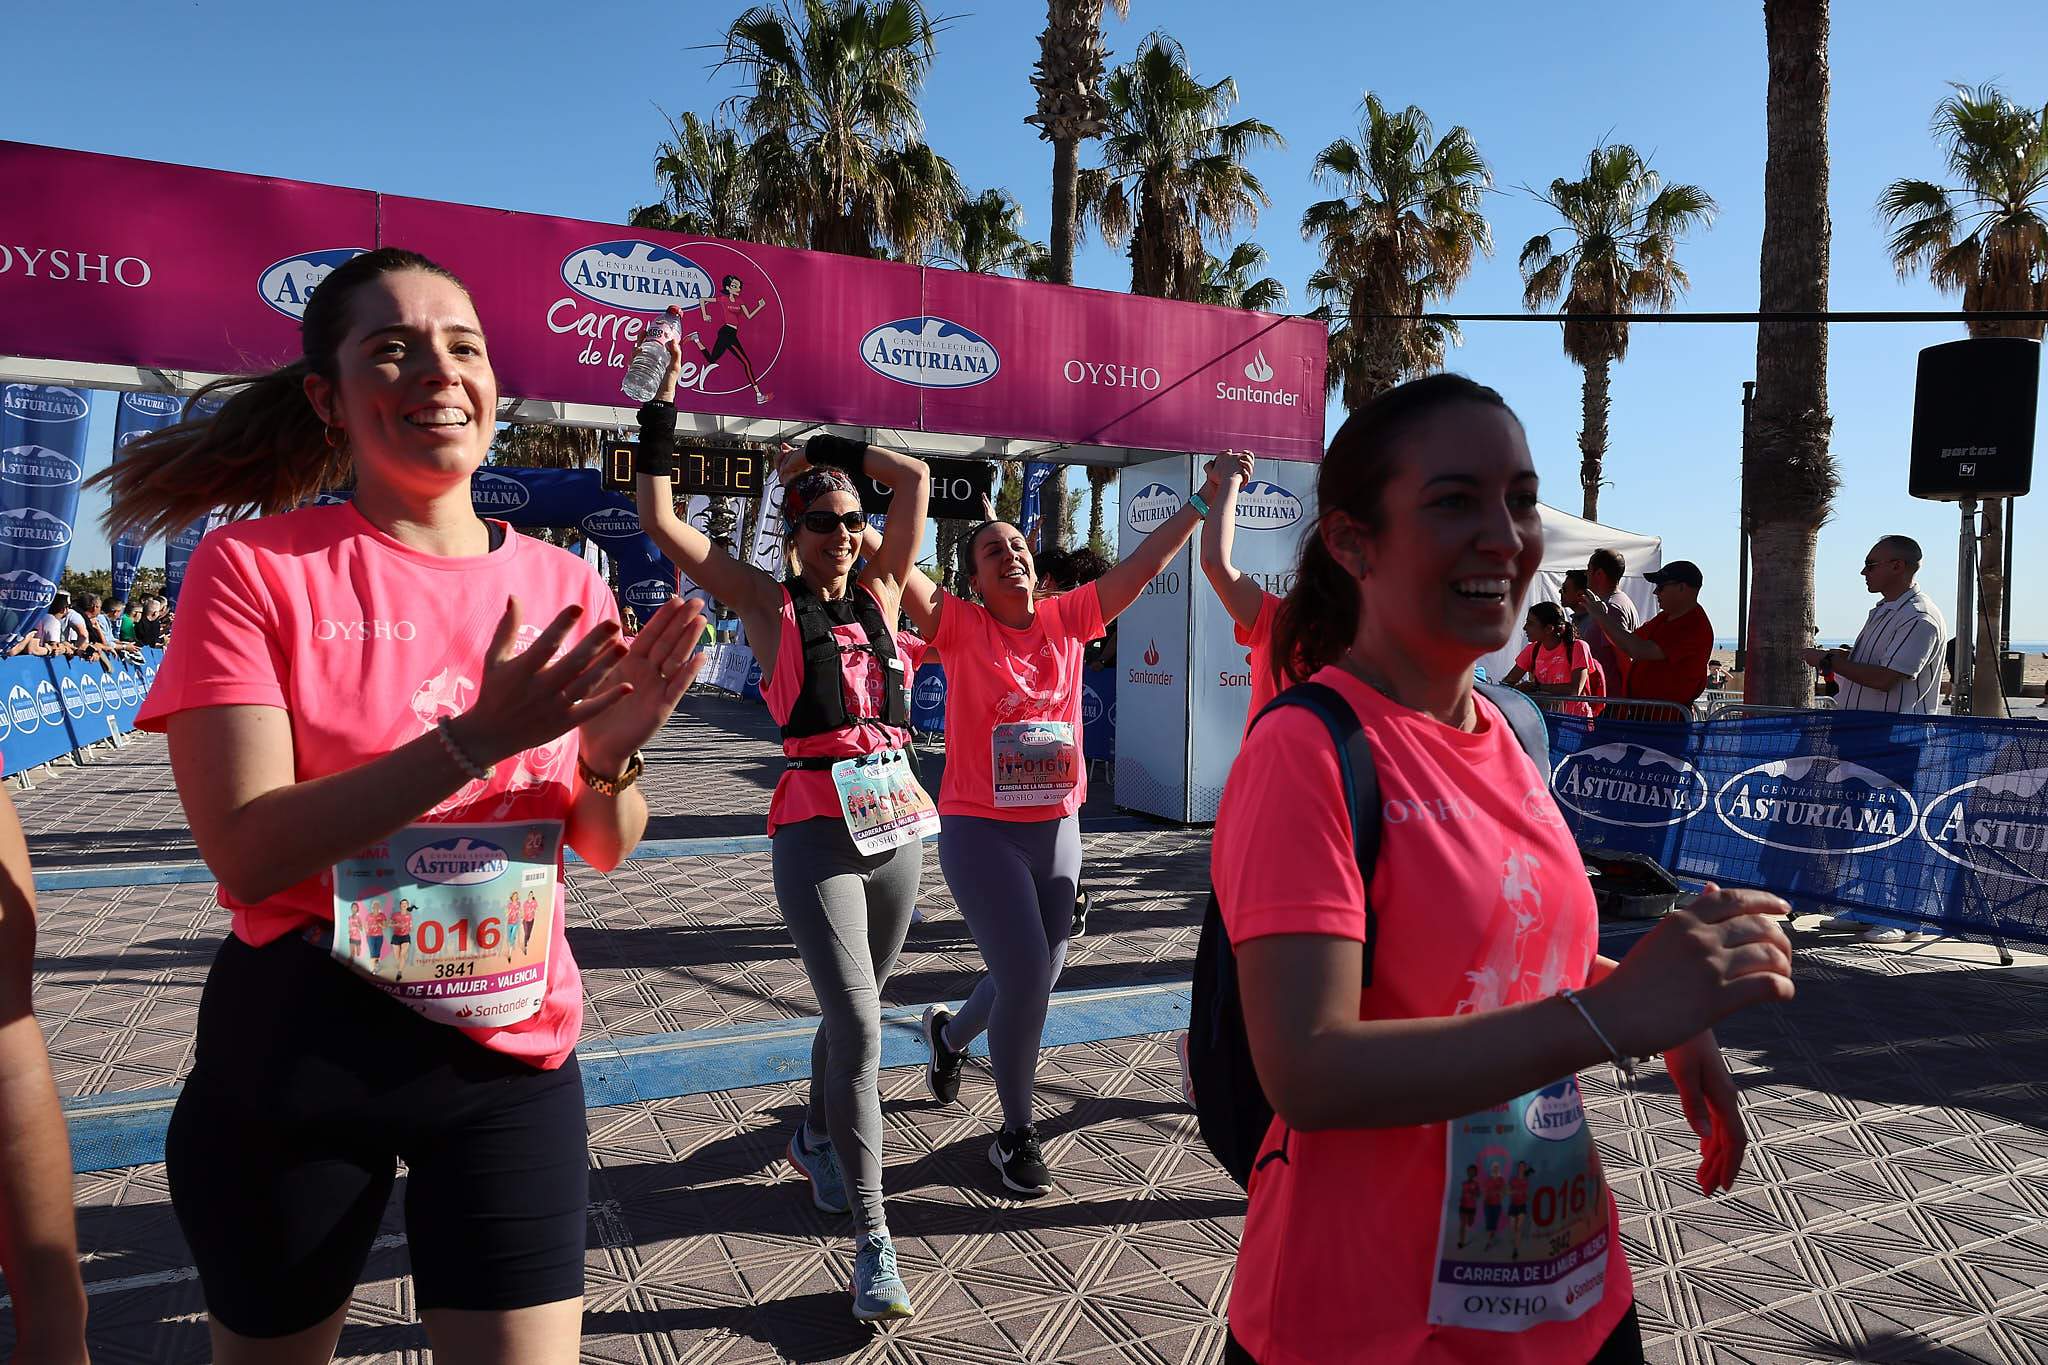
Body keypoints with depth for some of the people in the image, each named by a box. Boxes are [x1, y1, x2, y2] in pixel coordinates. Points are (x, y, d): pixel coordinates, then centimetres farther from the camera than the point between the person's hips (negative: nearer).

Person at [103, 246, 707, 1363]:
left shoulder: (565, 587, 1)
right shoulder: (253, 568, -8)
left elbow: (603, 851, 4)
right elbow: (248, 853, -17)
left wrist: (609, 759, -18)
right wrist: (477, 739, -26)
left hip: (509, 1054, 2)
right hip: (294, 1053, -1)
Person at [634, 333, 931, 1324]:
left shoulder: (879, 593, 9)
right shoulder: (771, 606, -1)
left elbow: (915, 479, 13)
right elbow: (661, 521, -4)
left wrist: (828, 451, 15)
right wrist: (659, 413, -1)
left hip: (898, 826, 5)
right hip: (816, 834, -5)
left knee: (858, 1010, 20)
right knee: (858, 1027, -11)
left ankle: (816, 1139, 46)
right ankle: (873, 1243, -3)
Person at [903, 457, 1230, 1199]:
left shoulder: (1067, 619, 4)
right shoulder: (960, 626, -6)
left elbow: (1142, 565, 5)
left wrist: (1201, 502, 4)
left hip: (1057, 829, 5)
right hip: (981, 831, -5)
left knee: (1034, 977, 15)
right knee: (1026, 978, -8)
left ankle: (950, 1031, 48)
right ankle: (1017, 1134, 15)